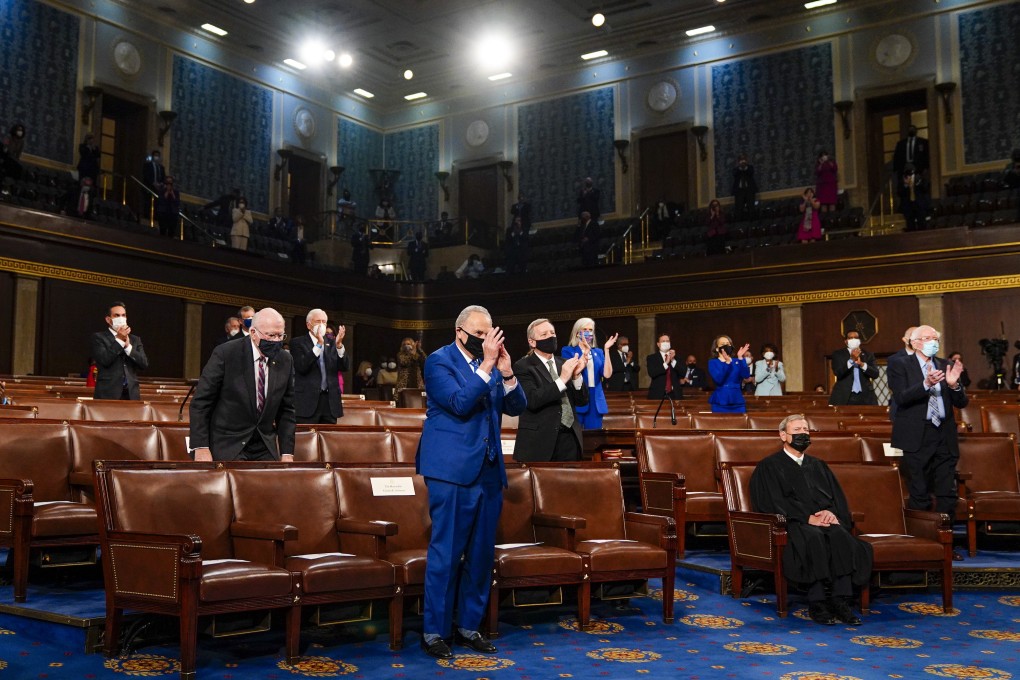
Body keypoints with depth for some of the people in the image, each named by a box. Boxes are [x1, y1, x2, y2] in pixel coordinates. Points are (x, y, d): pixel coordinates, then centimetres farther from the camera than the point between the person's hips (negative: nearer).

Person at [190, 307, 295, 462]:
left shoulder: (286, 361, 1)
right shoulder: (225, 354, -11)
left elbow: (286, 410, 7)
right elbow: (200, 403, -9)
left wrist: (287, 453, 1)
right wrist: (201, 448, -15)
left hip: (265, 449, 4)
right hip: (227, 446, -4)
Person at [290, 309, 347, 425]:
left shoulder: (332, 342, 13)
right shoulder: (297, 343, 1)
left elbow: (343, 367, 3)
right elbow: (301, 367, -15)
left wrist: (339, 345, -13)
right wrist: (318, 345, -21)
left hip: (330, 401, 4)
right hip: (308, 400, -4)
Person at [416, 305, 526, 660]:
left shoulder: (490, 363, 10)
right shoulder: (439, 360, -6)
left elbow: (516, 407, 5)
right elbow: (460, 403, -19)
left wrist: (506, 372, -9)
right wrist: (487, 365, -19)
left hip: (489, 470, 6)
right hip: (453, 470, -6)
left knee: (481, 553, 11)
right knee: (446, 553, -1)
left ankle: (469, 626, 23)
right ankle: (434, 630, 10)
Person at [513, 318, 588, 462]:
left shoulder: (564, 364, 12)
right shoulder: (523, 366, -4)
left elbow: (582, 401, 9)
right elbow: (532, 400, -19)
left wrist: (577, 375, -8)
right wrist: (562, 379, -21)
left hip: (570, 438, 5)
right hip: (540, 441, -5)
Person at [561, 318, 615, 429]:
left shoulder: (598, 352, 13)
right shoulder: (568, 351, 2)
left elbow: (607, 374, -3)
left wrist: (607, 350, -10)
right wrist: (585, 353, -23)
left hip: (595, 400, 4)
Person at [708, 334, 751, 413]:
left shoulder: (737, 361, 9)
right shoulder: (713, 362, 2)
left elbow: (746, 375, -9)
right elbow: (718, 379, -15)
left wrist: (740, 358, -18)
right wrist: (727, 362, -24)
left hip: (737, 401, 2)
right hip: (720, 402, -2)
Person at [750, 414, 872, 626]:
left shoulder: (818, 465, 27)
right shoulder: (769, 466, 10)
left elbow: (838, 496, 15)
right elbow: (774, 502, -4)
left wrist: (831, 512, -9)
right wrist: (807, 518, -16)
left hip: (825, 520, 4)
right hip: (792, 523, -4)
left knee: (841, 535, -30)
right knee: (814, 538, -36)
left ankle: (841, 601, -32)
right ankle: (817, 603, -32)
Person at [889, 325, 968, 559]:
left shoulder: (945, 366, 13)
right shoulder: (900, 366, -1)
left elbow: (961, 402, 9)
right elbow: (901, 397, -14)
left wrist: (953, 385, -11)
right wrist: (926, 384, -28)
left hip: (944, 437, 5)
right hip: (916, 438, -5)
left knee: (947, 494, 6)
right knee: (919, 495, 1)